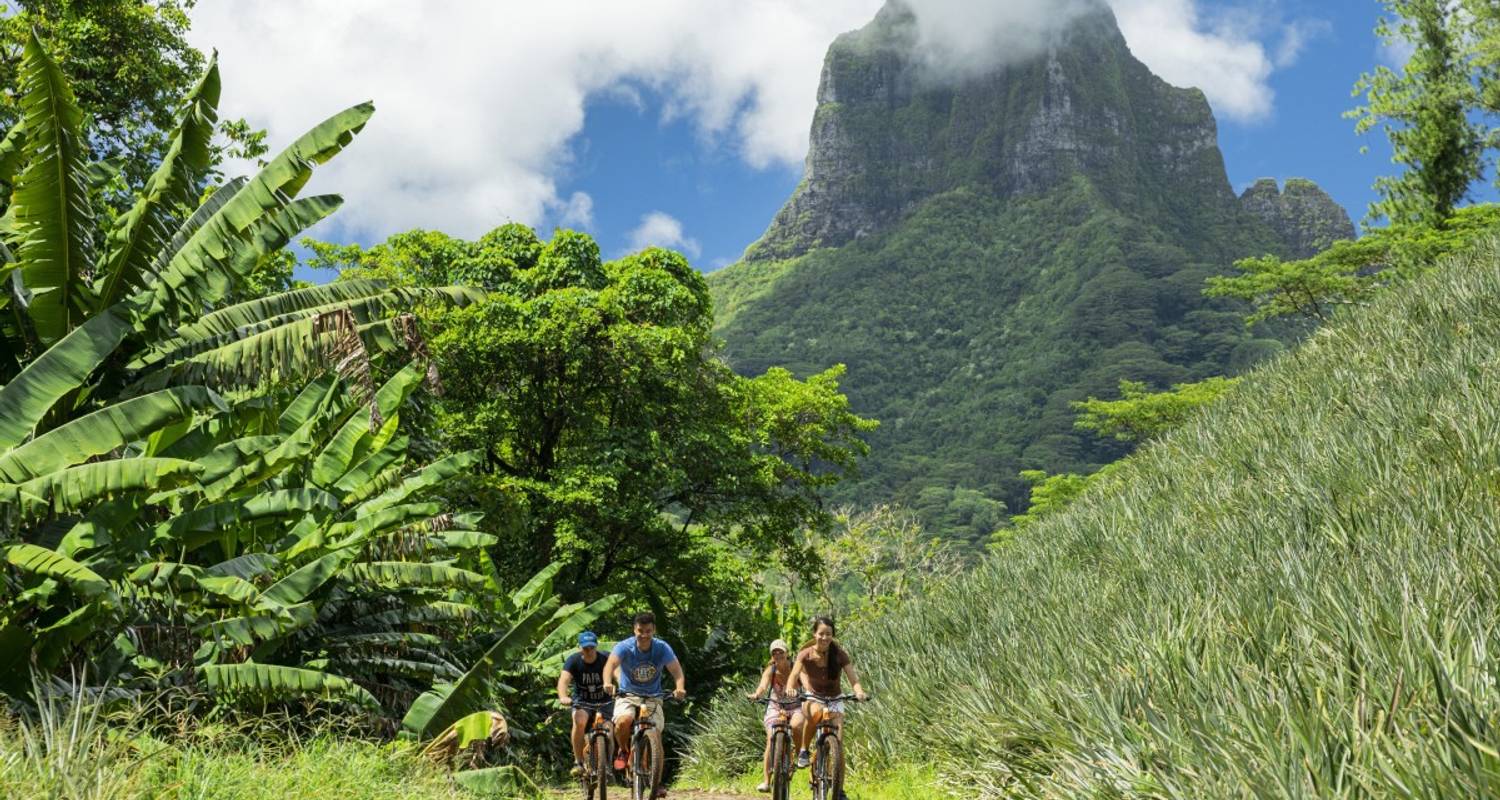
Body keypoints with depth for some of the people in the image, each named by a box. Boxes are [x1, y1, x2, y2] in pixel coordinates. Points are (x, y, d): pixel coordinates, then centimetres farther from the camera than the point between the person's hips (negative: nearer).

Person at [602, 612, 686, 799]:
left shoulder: (662, 648, -12)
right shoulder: (625, 647, -16)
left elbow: (677, 671, -20)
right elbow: (610, 664, -32)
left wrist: (680, 688, -41)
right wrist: (607, 683, -53)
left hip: (652, 698, 1)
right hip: (628, 695, -1)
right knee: (623, 721, -33)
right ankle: (623, 751, -1)